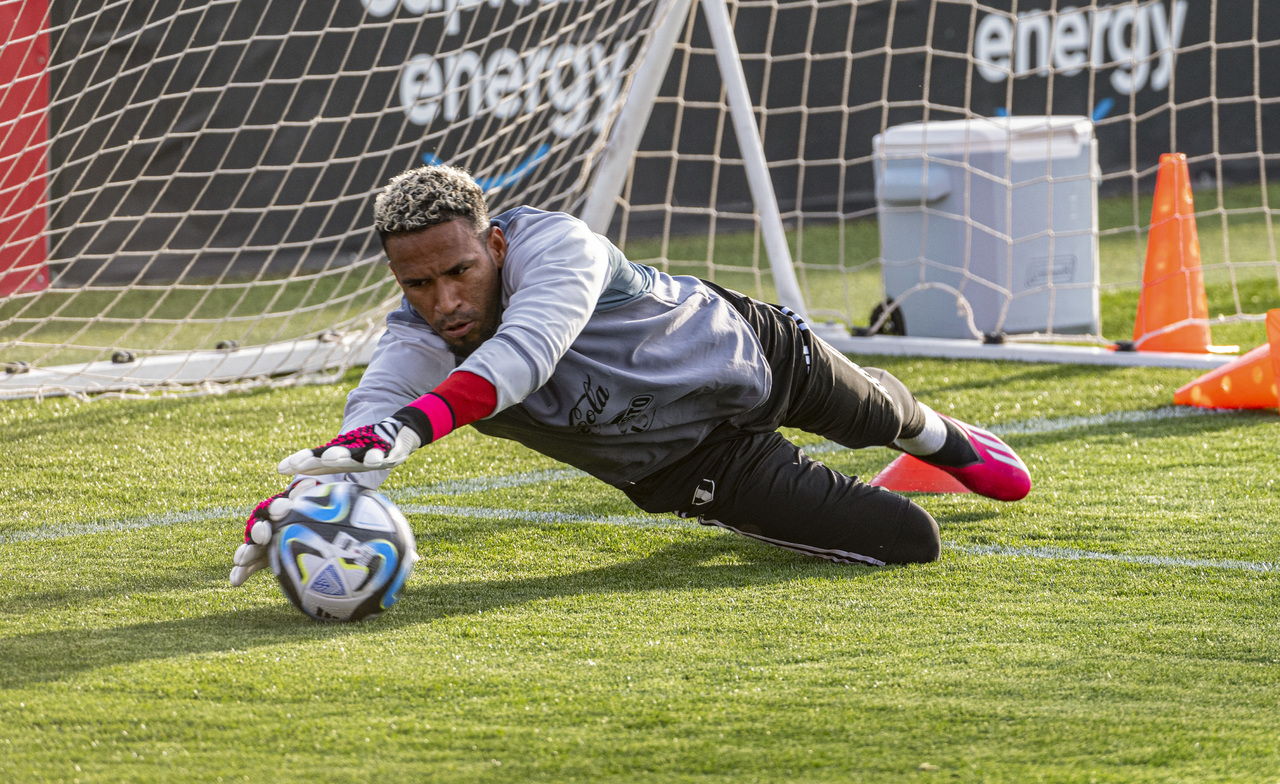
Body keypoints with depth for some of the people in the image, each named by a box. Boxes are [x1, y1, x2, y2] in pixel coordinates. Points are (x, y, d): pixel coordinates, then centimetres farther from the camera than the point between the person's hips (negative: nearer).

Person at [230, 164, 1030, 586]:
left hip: (745, 344, -1)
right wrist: (311, 493, -71)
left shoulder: (555, 245, -38)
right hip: (684, 464, 1)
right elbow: (375, 411, -46)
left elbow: (521, 355, -56)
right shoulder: (419, 341, -28)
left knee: (876, 415, 29)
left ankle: (942, 438, 69)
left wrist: (413, 424, -73)